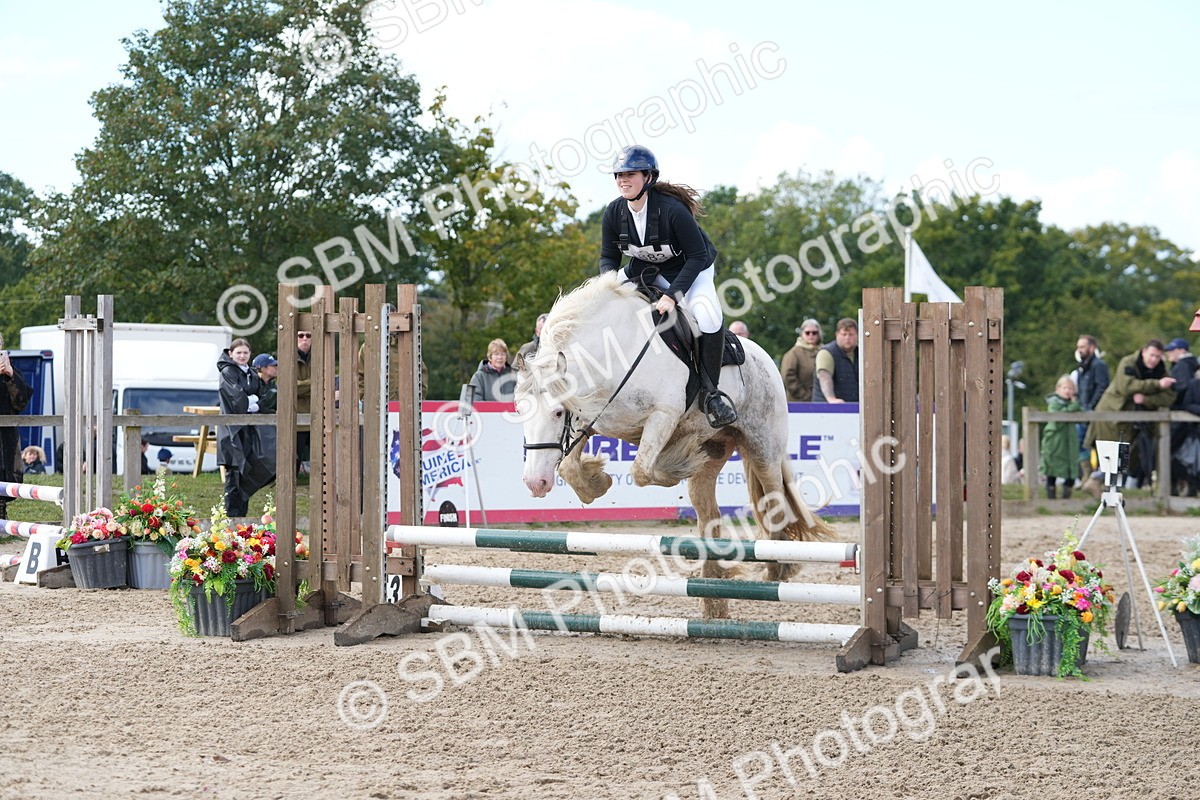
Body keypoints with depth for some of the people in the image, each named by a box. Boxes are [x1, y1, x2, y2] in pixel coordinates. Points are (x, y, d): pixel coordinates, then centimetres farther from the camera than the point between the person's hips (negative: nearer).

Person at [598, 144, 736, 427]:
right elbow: (608, 258, -2)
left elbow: (697, 256, -26)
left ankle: (710, 392, -19)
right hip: (647, 270, 6)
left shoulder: (672, 210, -31)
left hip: (692, 269, -6)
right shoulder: (614, 212, -15)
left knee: (707, 317, -31)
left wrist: (673, 295, -35)